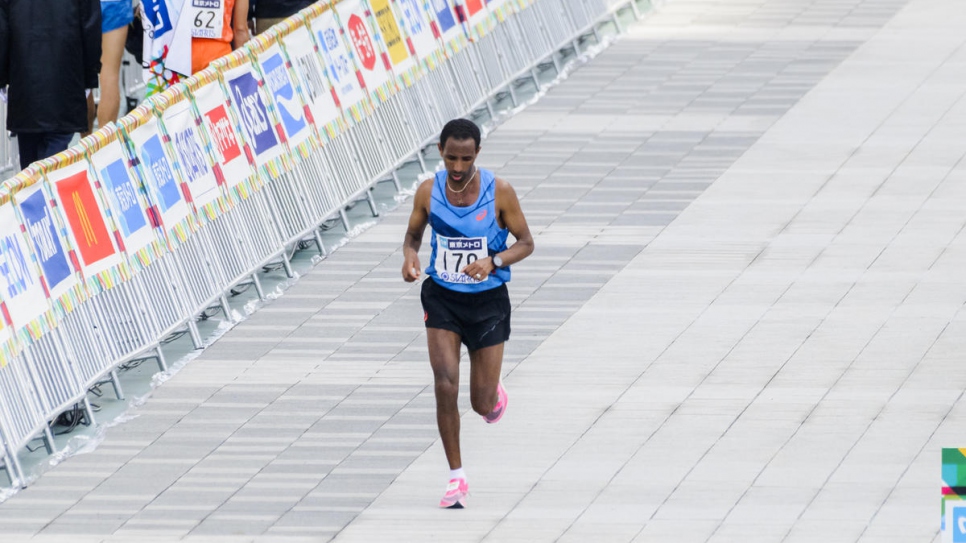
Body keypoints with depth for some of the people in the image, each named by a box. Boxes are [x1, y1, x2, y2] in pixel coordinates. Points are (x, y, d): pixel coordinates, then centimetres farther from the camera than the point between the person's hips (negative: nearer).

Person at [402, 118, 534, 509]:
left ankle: (495, 393, 45)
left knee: (483, 404, 4)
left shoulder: (499, 193, -14)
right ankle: (456, 478, -3)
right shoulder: (428, 192, -8)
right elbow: (413, 233, 9)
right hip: (442, 299, 1)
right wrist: (410, 257, -14)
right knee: (445, 387, -15)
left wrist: (493, 261, -25)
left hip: (487, 300, -1)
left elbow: (526, 243, -6)